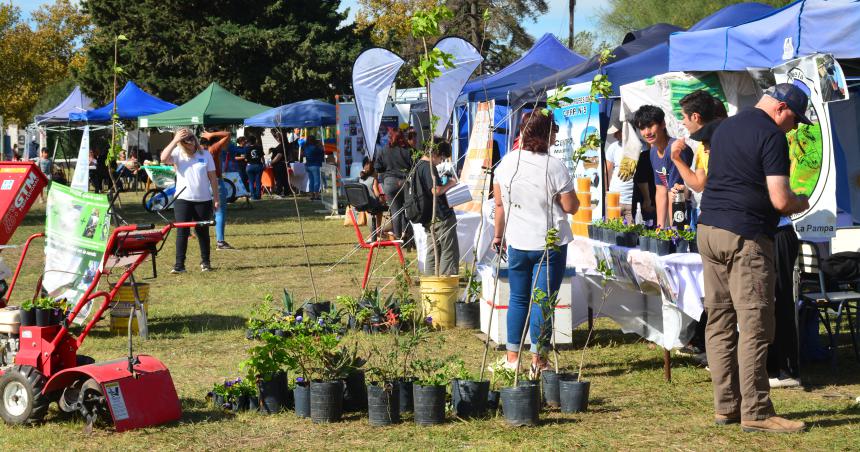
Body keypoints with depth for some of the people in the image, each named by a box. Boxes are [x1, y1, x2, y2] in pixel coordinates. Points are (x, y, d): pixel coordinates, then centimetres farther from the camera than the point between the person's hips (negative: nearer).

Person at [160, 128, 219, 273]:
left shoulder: (205, 155, 2)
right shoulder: (178, 154, -1)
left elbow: (212, 177, 4)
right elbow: (163, 158, -21)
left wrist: (216, 197, 2)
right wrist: (174, 141, -22)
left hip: (203, 200, 1)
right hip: (183, 199, -1)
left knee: (203, 232, 9)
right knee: (182, 232, -5)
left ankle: (205, 262, 22)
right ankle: (179, 264, -4)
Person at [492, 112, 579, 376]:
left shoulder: (506, 163, -2)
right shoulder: (554, 167, -15)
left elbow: (500, 204, 6)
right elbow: (571, 207, -10)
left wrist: (499, 235, 17)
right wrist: (570, 196, 11)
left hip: (517, 243, 4)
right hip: (550, 244, -4)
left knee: (518, 298, 15)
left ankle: (511, 358, 18)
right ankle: (538, 361, 2)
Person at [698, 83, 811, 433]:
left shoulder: (724, 128, 17)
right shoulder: (771, 136, -10)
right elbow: (780, 200, -16)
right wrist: (802, 203, 6)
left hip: (708, 229, 8)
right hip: (746, 236, -8)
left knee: (719, 322, 9)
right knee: (754, 325, -5)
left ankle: (726, 406, 13)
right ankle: (755, 412, -4)